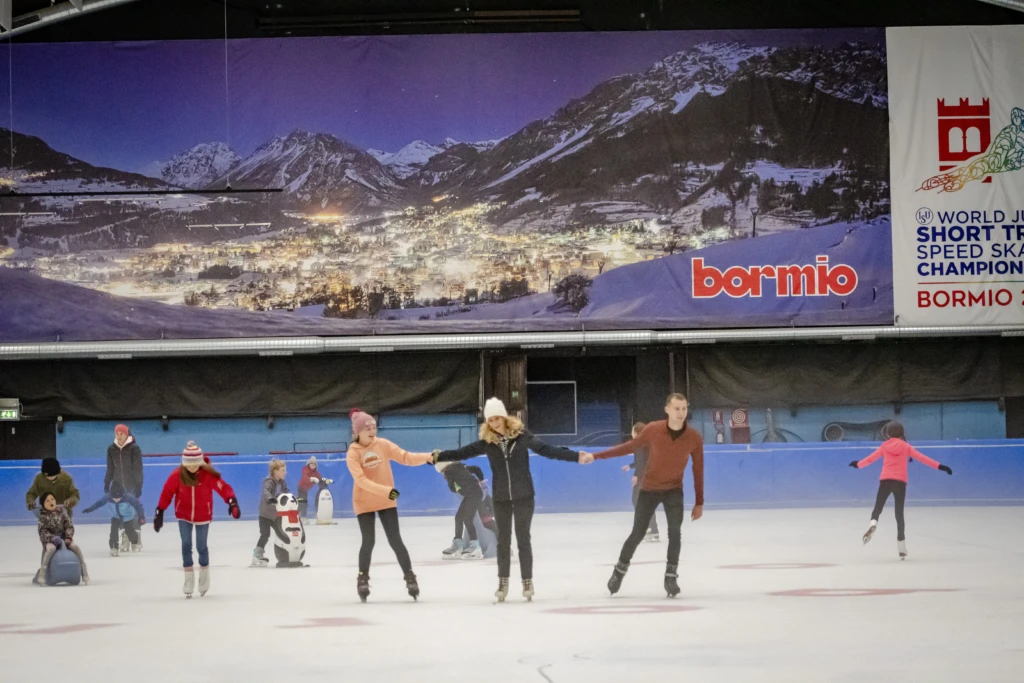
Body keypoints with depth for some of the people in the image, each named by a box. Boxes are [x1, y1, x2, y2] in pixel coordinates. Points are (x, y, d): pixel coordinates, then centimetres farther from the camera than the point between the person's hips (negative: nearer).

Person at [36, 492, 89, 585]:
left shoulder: (61, 512, 1)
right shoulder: (43, 515, -6)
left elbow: (69, 526, 2)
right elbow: (42, 531, -11)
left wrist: (68, 537, -14)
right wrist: (52, 538, -25)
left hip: (63, 538, 3)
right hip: (49, 540, -3)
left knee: (76, 547, -21)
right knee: (51, 548, -37)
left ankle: (85, 573, -16)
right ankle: (41, 575, -36)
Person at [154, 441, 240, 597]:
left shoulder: (209, 475, -20)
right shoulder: (177, 475, -16)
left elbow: (224, 488, -20)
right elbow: (167, 493, -9)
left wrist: (232, 502, -36)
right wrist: (159, 513, -9)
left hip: (203, 517, -1)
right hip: (184, 516, 1)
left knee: (202, 547, 6)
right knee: (186, 545, -4)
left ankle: (204, 577, 29)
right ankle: (189, 580, 6)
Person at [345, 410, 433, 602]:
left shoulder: (383, 445, -4)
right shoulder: (353, 454, -14)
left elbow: (405, 457, -9)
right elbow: (361, 480, -24)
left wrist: (428, 457, -24)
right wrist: (386, 490, -33)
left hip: (386, 502, 2)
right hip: (364, 503, -2)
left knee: (395, 540, 0)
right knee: (369, 541, 0)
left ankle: (410, 577, 6)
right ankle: (363, 579, 18)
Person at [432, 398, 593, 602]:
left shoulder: (521, 435, -9)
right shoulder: (487, 442, -3)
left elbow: (546, 449, -12)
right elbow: (463, 453, -2)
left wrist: (576, 457, -19)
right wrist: (438, 457, -9)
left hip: (523, 495, -2)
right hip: (501, 498, 2)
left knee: (523, 539, 2)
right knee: (503, 540, 8)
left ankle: (527, 582, 11)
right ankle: (503, 583, 16)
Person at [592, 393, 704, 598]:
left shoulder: (694, 437, -16)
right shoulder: (653, 430, -18)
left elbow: (698, 470, -6)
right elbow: (630, 447, -5)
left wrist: (699, 502, -2)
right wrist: (597, 456, -5)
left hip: (674, 490, 0)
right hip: (649, 489, 0)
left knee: (675, 531, -19)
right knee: (637, 533, 5)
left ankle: (671, 576, -8)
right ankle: (620, 570, 27)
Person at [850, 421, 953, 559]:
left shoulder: (885, 446, 11)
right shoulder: (906, 446, 7)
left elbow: (871, 458, 21)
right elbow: (921, 458, 2)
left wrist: (858, 464, 38)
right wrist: (939, 466, 3)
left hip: (885, 480, 0)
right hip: (900, 482, 0)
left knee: (878, 508, 8)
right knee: (899, 513, 4)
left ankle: (873, 523, -30)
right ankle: (902, 549, 2)